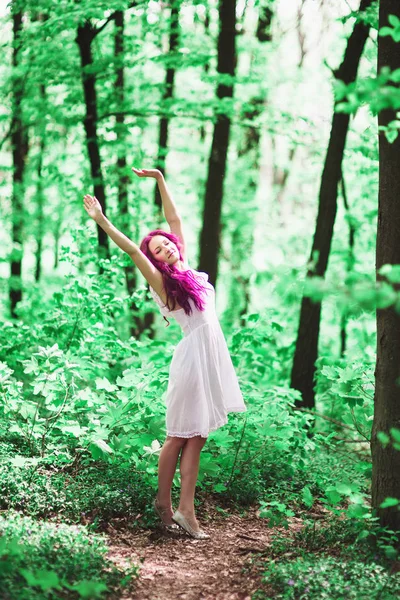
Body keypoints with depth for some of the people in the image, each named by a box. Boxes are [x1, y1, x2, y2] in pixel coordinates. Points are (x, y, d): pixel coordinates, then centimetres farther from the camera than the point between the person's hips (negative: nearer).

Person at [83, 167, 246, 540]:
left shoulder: (186, 269, 12)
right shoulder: (162, 282, -5)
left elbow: (174, 219, 16)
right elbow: (131, 249, -15)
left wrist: (160, 180, 18)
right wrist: (101, 221, -18)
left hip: (212, 358, 7)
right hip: (193, 357, -7)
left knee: (196, 438, 4)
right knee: (180, 436, 1)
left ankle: (185, 509, 4)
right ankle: (163, 502, 14)